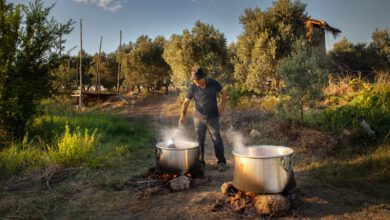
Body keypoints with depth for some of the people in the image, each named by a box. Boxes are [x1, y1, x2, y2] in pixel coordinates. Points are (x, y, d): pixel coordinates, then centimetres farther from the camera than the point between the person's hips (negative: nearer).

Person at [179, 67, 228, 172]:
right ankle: (200, 162, 22)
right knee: (199, 141, 8)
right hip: (199, 118, 2)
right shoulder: (193, 88, -7)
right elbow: (186, 102, -7)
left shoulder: (213, 83, -9)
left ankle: (221, 162, 9)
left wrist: (222, 104, -5)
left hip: (213, 117, -1)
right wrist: (182, 116, -18)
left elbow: (223, 92, 6)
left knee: (217, 140, -2)